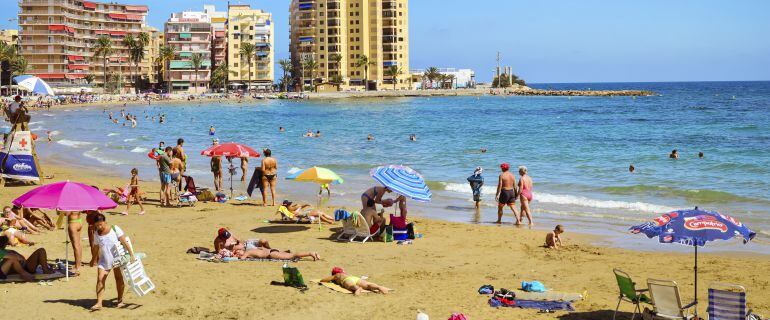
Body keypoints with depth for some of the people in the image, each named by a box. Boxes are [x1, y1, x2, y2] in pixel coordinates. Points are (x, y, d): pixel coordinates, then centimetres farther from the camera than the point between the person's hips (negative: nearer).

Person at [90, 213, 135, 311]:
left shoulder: (115, 229, -9)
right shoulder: (97, 234, 3)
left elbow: (124, 242, -11)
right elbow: (96, 247, 14)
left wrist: (131, 254, -15)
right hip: (104, 260, 3)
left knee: (119, 279, 5)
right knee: (100, 279, -9)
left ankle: (120, 301, 18)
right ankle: (99, 303, -9)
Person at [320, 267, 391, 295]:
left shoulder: (335, 276, 36)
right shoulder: (345, 274, 46)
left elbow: (322, 280, 38)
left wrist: (330, 280, 56)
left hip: (347, 281, -4)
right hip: (356, 278, 4)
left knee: (353, 287, -37)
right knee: (368, 285, -23)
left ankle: (358, 289, -72)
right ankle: (379, 287, -52)